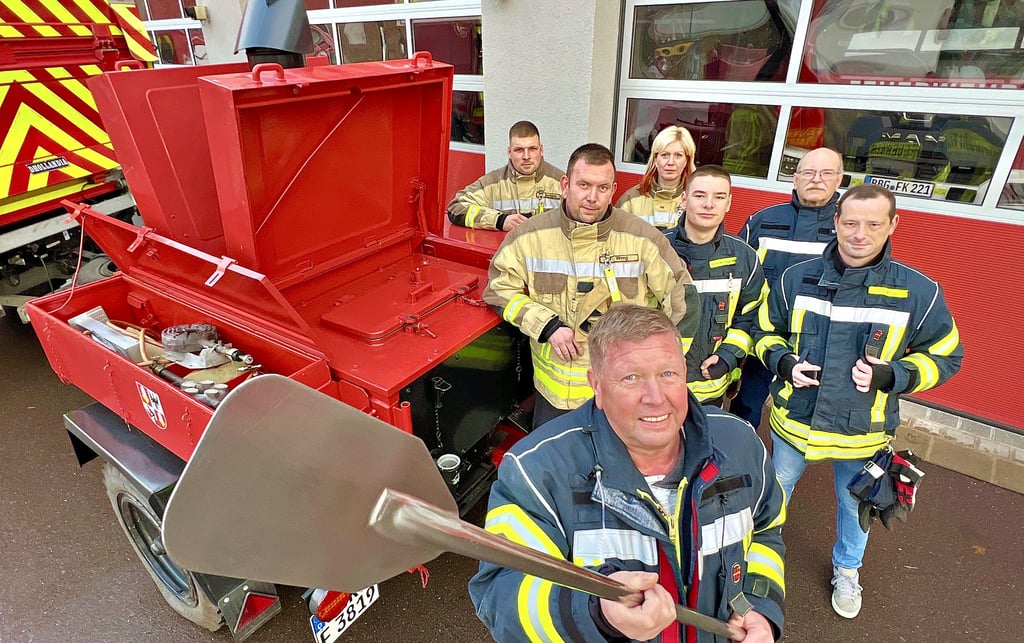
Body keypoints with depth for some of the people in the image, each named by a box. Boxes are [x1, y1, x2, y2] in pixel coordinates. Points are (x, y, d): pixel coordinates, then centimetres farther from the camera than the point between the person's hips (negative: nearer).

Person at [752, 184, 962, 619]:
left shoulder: (919, 292, -14)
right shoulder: (796, 278, -11)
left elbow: (944, 357, -2)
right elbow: (765, 331, 3)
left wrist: (891, 375, -20)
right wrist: (784, 362, -17)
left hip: (862, 431, 0)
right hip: (794, 420, 0)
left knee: (855, 505, 25)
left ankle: (847, 570, 55)